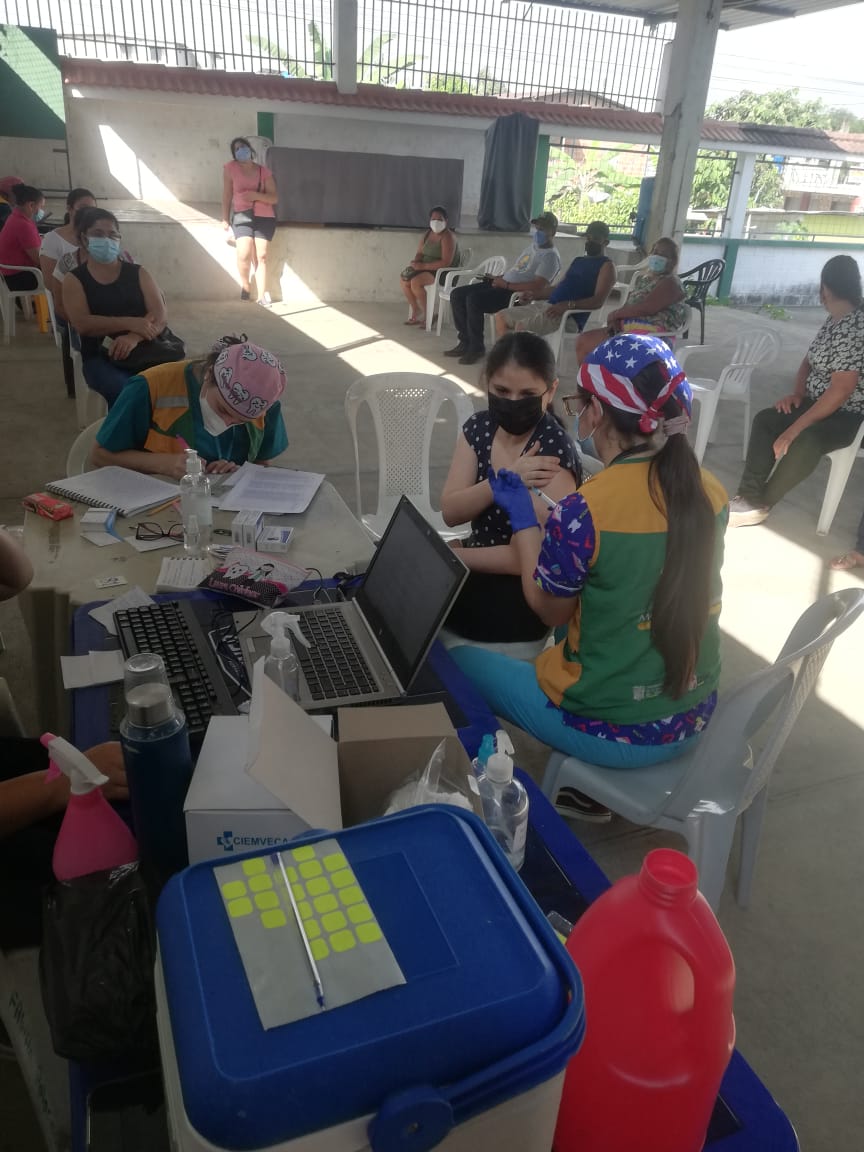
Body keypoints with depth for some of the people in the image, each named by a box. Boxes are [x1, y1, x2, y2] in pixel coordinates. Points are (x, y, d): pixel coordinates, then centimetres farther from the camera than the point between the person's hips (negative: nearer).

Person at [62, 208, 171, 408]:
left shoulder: (138, 273, 15)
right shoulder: (74, 280, 11)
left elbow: (160, 316, 1)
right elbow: (82, 324, -6)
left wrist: (134, 338, -18)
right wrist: (130, 323, -16)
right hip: (100, 357, -2)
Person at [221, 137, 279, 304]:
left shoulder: (264, 171, 4)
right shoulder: (230, 167, 3)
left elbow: (275, 198, 1)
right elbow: (227, 194, 5)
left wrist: (256, 195, -15)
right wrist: (225, 218, 0)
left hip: (265, 217, 1)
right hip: (242, 216, -1)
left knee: (261, 256, -5)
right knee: (244, 254, -20)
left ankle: (262, 295, -2)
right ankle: (245, 286, 4)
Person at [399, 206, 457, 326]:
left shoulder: (448, 237, -17)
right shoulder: (427, 233, 9)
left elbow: (446, 262, -25)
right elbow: (419, 253, 14)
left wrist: (423, 266, -25)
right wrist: (416, 262, -11)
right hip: (426, 268, 9)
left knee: (415, 281, -28)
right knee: (403, 278, -9)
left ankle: (427, 315, -15)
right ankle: (416, 312, -1)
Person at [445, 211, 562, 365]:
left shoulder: (550, 256, -11)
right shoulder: (534, 245, 19)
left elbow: (538, 286, -24)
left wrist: (506, 285, -20)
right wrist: (499, 277, 10)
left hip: (516, 294, -10)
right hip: (504, 284, 10)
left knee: (473, 299, -30)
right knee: (457, 294, -2)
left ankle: (477, 348, -16)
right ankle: (465, 341, 3)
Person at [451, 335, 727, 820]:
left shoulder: (583, 512, -25)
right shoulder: (711, 492, -6)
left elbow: (550, 610, -9)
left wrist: (523, 518, 2)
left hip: (614, 732, -6)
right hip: (692, 718, 6)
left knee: (457, 659, 11)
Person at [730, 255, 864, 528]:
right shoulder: (833, 319, 6)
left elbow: (841, 391, -27)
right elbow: (809, 362, 17)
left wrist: (795, 429, -26)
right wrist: (797, 393, -4)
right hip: (817, 402, 10)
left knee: (806, 441, -35)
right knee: (765, 419, -8)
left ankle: (760, 503, -16)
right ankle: (749, 497, -17)